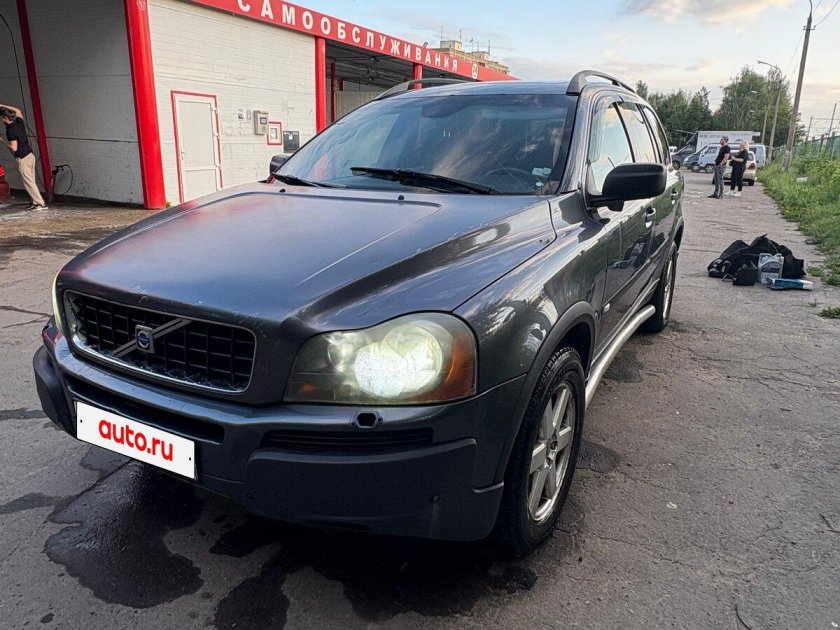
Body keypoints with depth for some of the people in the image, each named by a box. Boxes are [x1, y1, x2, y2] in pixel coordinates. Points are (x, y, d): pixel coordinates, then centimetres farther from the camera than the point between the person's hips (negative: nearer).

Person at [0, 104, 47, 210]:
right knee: (31, 181, 11)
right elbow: (18, 110, 27)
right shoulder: (19, 122, 5)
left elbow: (14, 148, -16)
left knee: (28, 182, -4)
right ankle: (35, 202, 15)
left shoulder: (10, 130, -17)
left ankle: (41, 203, -6)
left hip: (22, 159, -8)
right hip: (30, 155, 8)